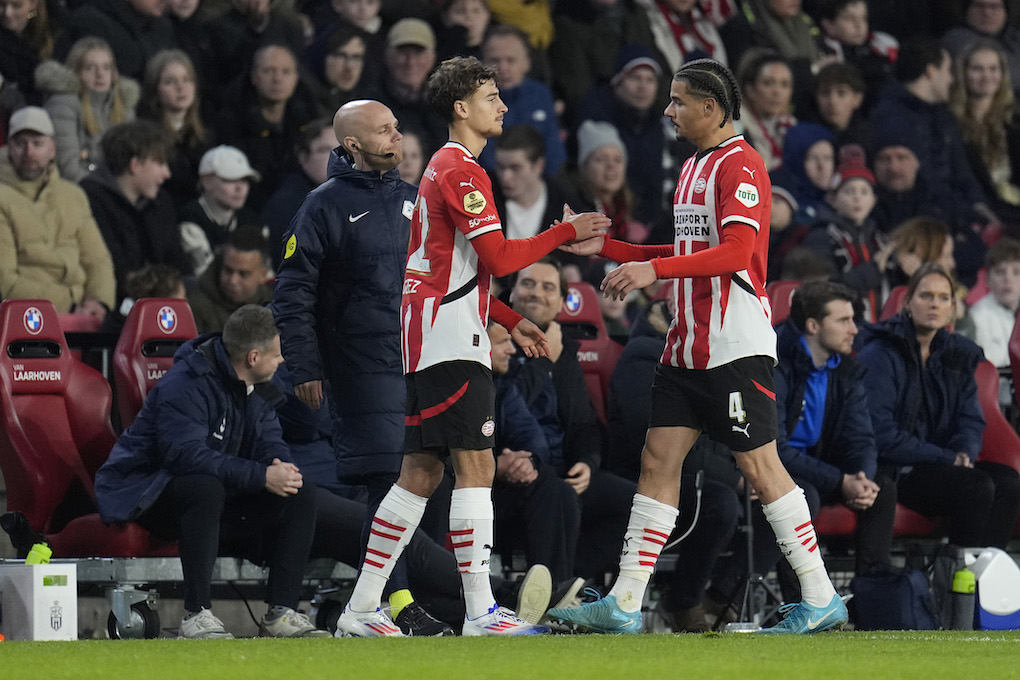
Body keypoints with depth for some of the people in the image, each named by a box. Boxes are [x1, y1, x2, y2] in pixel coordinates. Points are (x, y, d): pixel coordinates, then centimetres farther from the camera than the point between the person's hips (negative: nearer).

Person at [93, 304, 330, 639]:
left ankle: (281, 612, -10)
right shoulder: (185, 385, -24)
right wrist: (261, 476, -36)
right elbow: (187, 454, -34)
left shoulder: (256, 387, 5)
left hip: (219, 493, 8)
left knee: (301, 493, -7)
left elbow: (269, 442, 5)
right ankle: (197, 613, -36)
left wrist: (281, 466, -21)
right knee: (206, 488, -41)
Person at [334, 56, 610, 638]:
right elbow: (499, 259, -17)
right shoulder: (463, 171, -11)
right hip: (452, 345, -11)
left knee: (421, 474, 9)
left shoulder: (444, 169, 22)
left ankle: (362, 609, 8)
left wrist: (512, 322, 22)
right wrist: (567, 232, -9)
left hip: (428, 343, 11)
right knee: (476, 466, -11)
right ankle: (480, 612, -13)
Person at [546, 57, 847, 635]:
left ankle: (822, 599, 3)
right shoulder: (694, 167, 18)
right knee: (658, 460, 3)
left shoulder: (741, 165, -12)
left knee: (760, 467, -5)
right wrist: (605, 246, 19)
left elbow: (736, 252, -22)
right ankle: (624, 605, 2)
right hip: (689, 345, 9)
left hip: (737, 345, -9)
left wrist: (654, 270, -26)